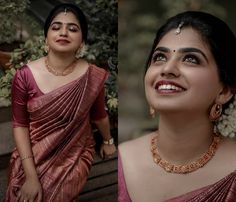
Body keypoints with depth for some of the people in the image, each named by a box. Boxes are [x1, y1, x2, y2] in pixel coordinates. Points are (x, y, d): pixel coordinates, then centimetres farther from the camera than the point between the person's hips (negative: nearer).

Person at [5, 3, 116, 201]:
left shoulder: (94, 77, -14)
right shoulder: (25, 76, -15)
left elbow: (99, 114, 6)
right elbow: (20, 124, -9)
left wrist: (108, 141, 23)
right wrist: (31, 176, -15)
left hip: (74, 156, -1)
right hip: (33, 156, 1)